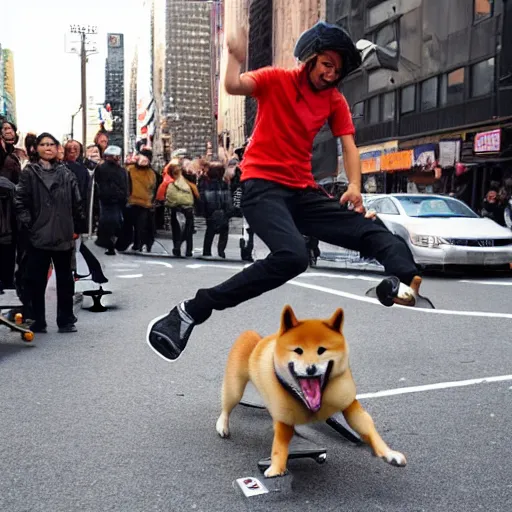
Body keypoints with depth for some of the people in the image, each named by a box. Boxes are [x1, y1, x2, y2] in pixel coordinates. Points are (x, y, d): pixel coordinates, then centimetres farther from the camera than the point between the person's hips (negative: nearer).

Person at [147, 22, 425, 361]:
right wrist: (235, 57, -32)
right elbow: (233, 86, -14)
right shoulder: (277, 79, 1)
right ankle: (189, 313, -27)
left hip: (303, 191, 7)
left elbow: (349, 146, 3)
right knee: (291, 256, -31)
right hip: (263, 185, -7)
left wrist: (355, 186, -14)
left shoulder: (336, 101, 13)